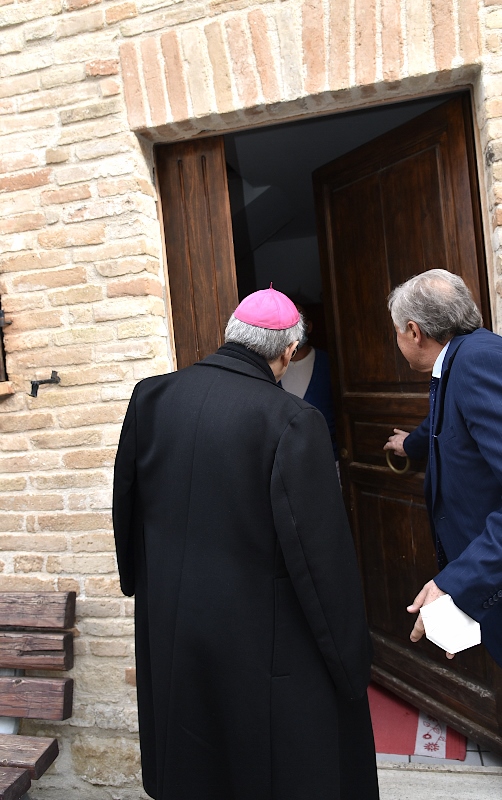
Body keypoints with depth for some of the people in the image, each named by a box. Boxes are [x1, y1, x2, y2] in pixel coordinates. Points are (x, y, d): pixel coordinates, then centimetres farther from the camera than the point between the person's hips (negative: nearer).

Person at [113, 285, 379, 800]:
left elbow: (125, 503, 6)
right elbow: (322, 557, -19)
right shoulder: (293, 423, -23)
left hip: (168, 636, 5)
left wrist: (138, 579, 24)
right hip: (260, 641, -5)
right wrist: (351, 664, -5)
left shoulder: (151, 396, -7)